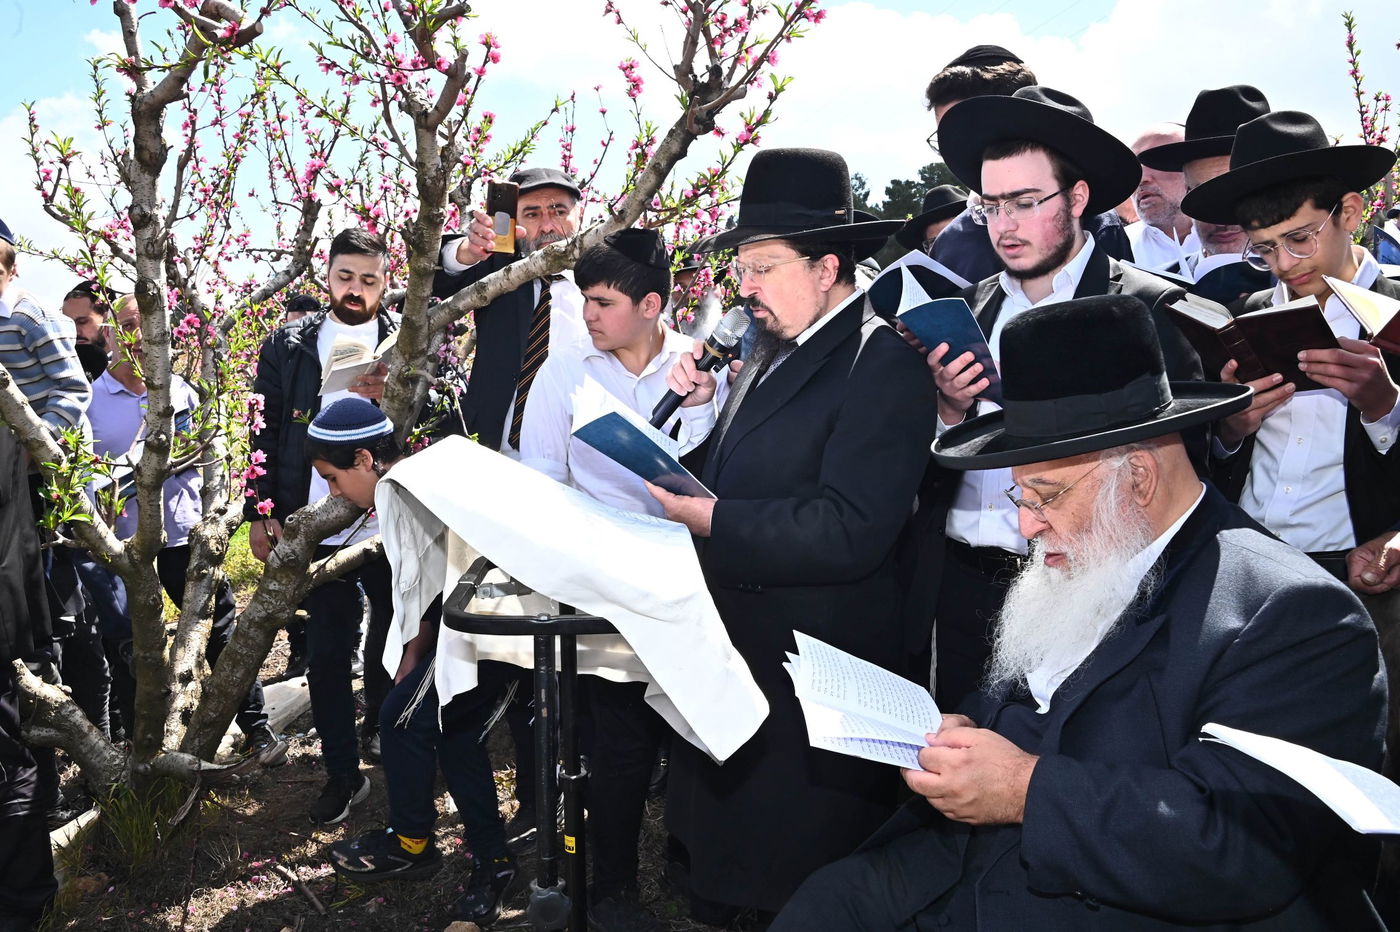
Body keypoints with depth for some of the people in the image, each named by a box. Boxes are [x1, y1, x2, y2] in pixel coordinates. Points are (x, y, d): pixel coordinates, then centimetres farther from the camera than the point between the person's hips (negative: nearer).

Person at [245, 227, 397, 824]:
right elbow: (265, 432, 5)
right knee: (326, 656, 5)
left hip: (391, 526, 0)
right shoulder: (288, 345, 5)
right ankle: (342, 772, 18)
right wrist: (261, 513, 0)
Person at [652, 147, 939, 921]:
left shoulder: (882, 360, -17)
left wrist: (708, 518, -23)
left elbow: (849, 531, -26)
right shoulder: (772, 352, 11)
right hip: (739, 654, 8)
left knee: (795, 896, 7)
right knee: (723, 871, 20)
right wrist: (701, 408, -2)